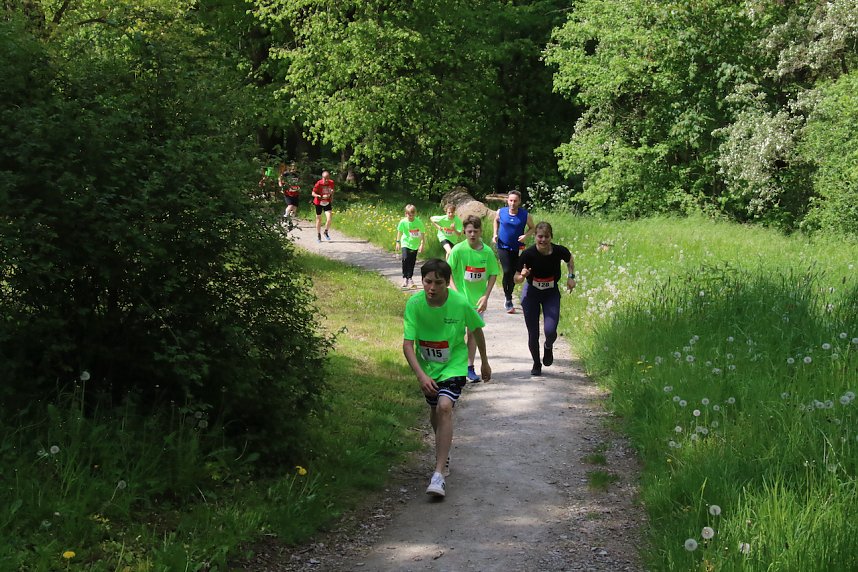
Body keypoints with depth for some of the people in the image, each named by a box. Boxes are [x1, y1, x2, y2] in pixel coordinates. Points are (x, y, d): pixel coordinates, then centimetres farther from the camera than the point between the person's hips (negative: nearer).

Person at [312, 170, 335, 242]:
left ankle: (326, 232, 11)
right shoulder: (319, 183, -22)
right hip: (319, 203, -2)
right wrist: (321, 196, -31)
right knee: (319, 219, 8)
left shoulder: (331, 183, -10)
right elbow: (313, 193, -19)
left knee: (329, 219, -14)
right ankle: (318, 235, 26)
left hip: (327, 203, 2)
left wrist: (331, 196, -3)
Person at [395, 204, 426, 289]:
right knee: (405, 259, -20)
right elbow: (399, 231, 5)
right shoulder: (403, 222, -11)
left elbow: (422, 233, -1)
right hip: (405, 243, -1)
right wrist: (398, 242, 7)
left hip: (415, 245, 1)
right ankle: (405, 278, -7)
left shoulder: (419, 222, -11)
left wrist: (422, 244, -4)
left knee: (412, 262, 6)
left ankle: (409, 279, 21)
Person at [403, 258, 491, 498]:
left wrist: (484, 361, 10)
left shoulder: (461, 304, -22)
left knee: (445, 407, -24)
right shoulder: (414, 304, -20)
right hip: (426, 367, 3)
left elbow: (476, 329, -2)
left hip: (454, 365, -3)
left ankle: (439, 474, -27)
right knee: (435, 411, 19)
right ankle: (444, 449, 53)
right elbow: (407, 344, -22)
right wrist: (421, 375, -35)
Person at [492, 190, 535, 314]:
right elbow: (496, 221, 16)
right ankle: (508, 300, -2)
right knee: (507, 272, -15)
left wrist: (525, 236, -15)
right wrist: (495, 234, 4)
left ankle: (508, 297, 30)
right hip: (503, 247, -1)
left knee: (514, 274, 7)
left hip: (517, 248, 1)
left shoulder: (526, 215, -10)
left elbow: (532, 228, 5)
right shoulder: (501, 212, -6)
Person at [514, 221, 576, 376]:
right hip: (531, 293, 0)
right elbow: (516, 279, -16)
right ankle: (536, 364, 27)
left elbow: (570, 259, 8)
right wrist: (523, 276, -37)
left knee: (550, 330, -15)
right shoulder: (528, 254, -23)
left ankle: (548, 347, 22)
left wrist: (571, 277, -3)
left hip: (551, 294, 1)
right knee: (533, 333, 1)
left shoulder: (559, 251, -18)